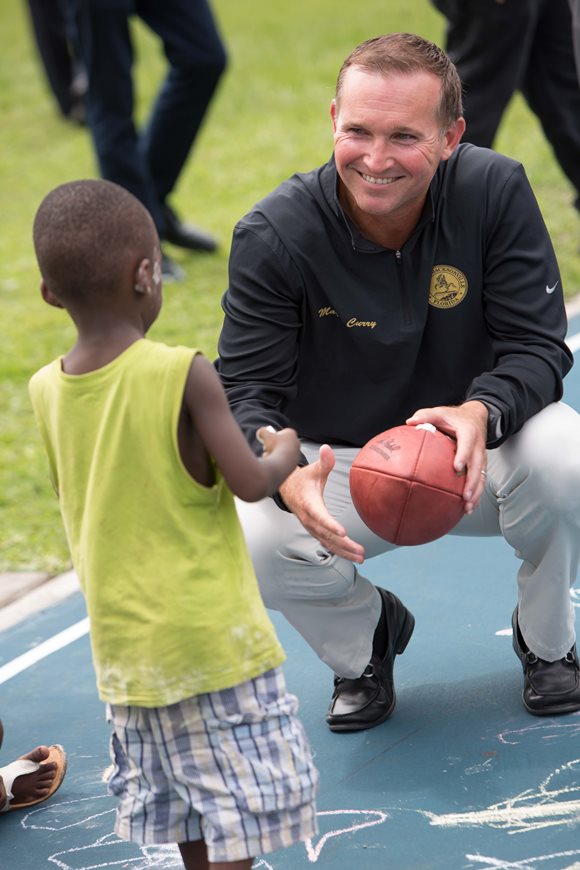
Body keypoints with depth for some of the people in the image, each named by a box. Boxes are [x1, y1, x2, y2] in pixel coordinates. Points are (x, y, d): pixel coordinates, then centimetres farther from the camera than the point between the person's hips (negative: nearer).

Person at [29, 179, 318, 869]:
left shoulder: (46, 391, 0)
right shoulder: (183, 374, -17)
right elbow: (250, 483, -16)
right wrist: (285, 451, 5)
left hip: (124, 648, 6)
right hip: (213, 635, -6)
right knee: (242, 814, 0)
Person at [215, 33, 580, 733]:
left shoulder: (495, 191, -17)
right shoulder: (275, 234, -18)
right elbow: (246, 390, -17)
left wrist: (482, 413, -40)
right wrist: (288, 478, -40)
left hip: (478, 462, 0)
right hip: (339, 468, 0)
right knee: (251, 540, -30)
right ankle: (366, 636, 9)